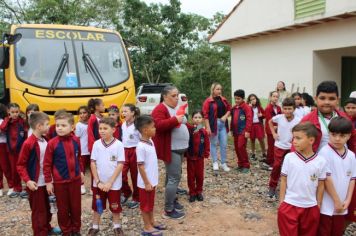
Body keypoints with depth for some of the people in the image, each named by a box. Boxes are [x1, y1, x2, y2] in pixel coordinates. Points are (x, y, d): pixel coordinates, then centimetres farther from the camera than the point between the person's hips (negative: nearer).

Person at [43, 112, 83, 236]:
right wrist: (48, 181, -7)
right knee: (63, 208, 12)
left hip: (75, 179, 3)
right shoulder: (52, 143, -14)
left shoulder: (76, 141, -5)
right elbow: (47, 164, -9)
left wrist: (81, 172, 14)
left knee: (76, 206, 14)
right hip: (60, 181, -2)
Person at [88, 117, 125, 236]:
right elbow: (93, 163, -2)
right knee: (97, 205, 17)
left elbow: (120, 165, -13)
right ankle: (95, 226, 36)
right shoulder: (96, 144, -5)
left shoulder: (119, 145, -13)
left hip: (114, 184, -2)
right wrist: (98, 181, -9)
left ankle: (117, 226, 34)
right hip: (98, 183, 3)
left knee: (115, 206, 13)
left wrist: (110, 182, -15)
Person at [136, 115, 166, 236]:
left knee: (151, 203, 22)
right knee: (145, 204, 9)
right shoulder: (141, 146, -24)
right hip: (146, 182, -8)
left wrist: (152, 181, 16)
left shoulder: (150, 141, 3)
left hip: (152, 180, 8)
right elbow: (141, 166, -21)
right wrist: (147, 183, -18)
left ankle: (152, 222, 37)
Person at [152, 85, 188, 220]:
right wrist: (175, 120, -31)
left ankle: (172, 200, 33)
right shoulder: (160, 109, -13)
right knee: (174, 177, -9)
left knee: (173, 176, 18)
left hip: (179, 148, 9)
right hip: (171, 149, -9)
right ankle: (168, 210, -1)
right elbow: (158, 125, -29)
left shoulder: (176, 107, 16)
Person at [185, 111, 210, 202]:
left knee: (200, 175, 11)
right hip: (190, 157, -1)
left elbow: (207, 144, -1)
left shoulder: (204, 132, -5)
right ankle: (192, 193, 22)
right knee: (191, 176, 8)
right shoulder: (188, 129, -8)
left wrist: (206, 154, -4)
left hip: (200, 157, 1)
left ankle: (199, 192, 28)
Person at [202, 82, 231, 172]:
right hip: (213, 124, -5)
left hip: (223, 124, 5)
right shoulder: (208, 101, -10)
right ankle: (215, 162, 21)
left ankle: (223, 163, 19)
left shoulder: (223, 99, 7)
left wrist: (226, 116, -3)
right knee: (214, 144, 6)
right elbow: (205, 115, -11)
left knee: (224, 144, 8)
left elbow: (229, 109, 17)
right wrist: (208, 127, -15)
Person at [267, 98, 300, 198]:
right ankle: (272, 187, 17)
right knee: (276, 166, 5)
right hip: (279, 146, 1)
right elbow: (270, 122, 10)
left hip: (291, 147, 0)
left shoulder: (298, 120, -14)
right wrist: (273, 133, 2)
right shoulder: (279, 117, -10)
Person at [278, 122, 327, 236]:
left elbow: (320, 185, 1)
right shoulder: (289, 157, -9)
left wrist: (318, 206, 5)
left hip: (311, 207, 1)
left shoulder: (321, 161, -8)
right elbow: (283, 181, -2)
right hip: (289, 205, -1)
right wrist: (281, 202, 0)